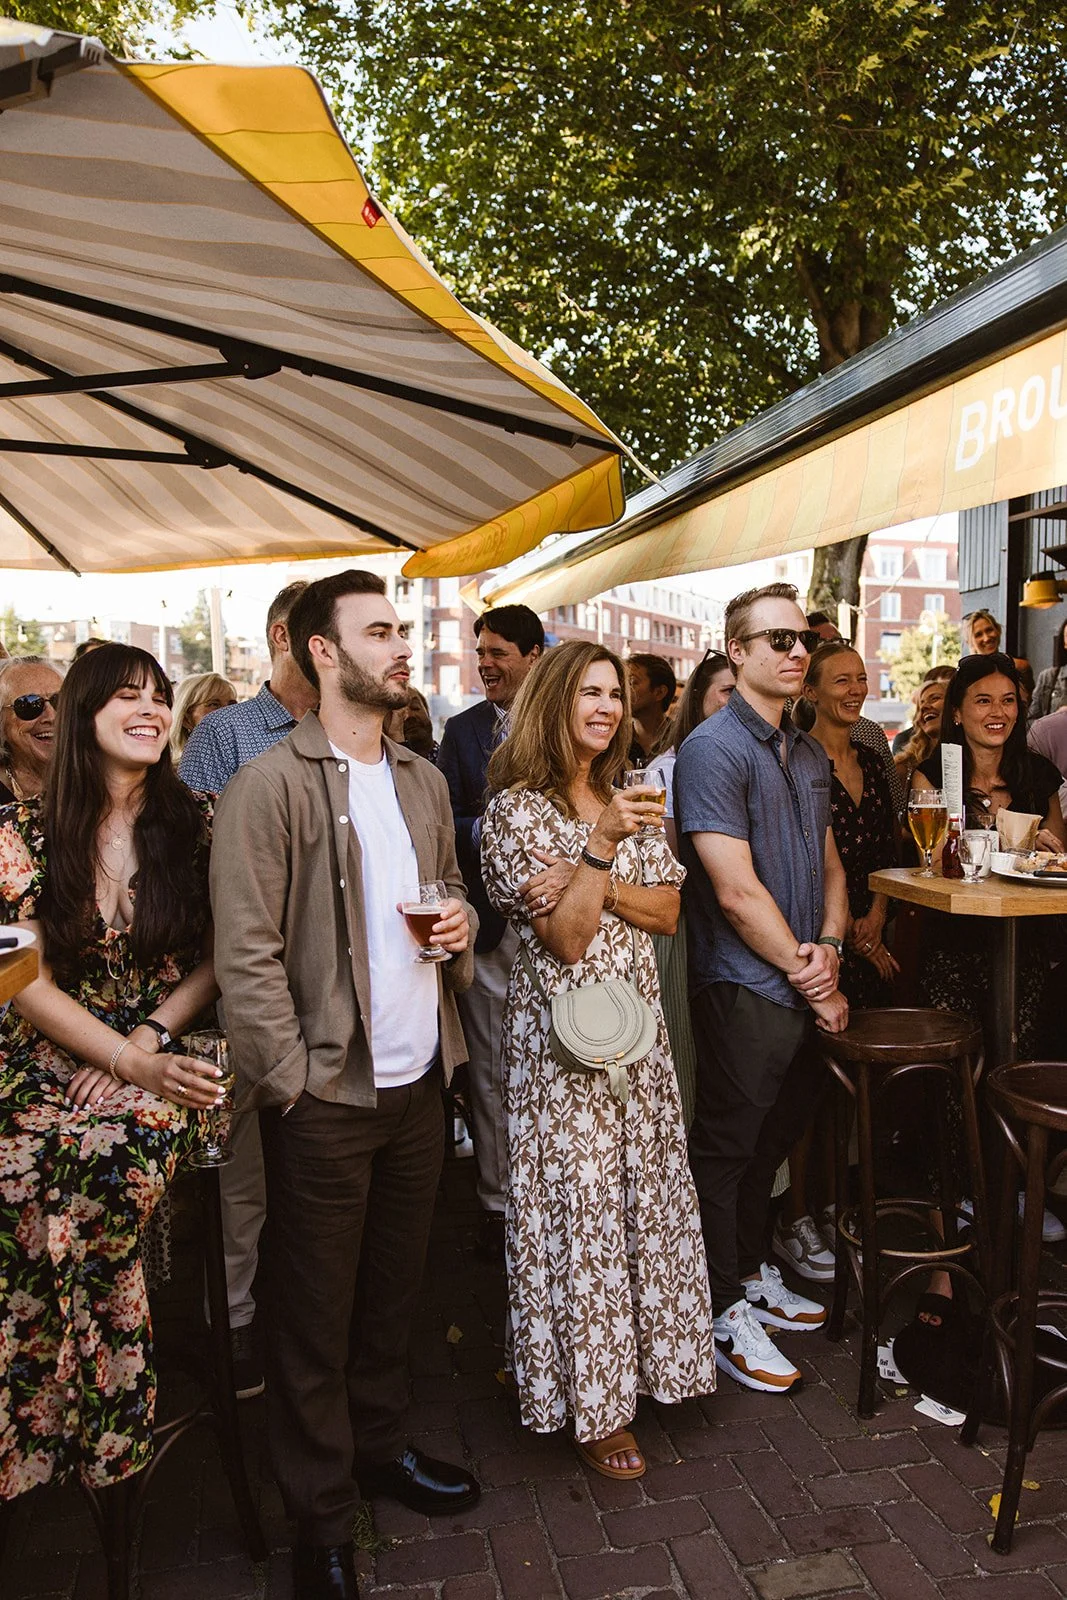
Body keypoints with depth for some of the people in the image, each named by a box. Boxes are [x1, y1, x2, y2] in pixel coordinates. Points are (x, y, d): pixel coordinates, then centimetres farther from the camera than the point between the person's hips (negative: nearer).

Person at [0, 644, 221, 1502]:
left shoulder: (196, 822, 3)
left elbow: (217, 956, 4)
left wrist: (149, 1042, -10)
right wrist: (129, 1063, -14)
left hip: (166, 1065, 0)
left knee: (119, 1150, -31)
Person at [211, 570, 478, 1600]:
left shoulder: (424, 779, 10)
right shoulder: (269, 785, -13)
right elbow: (246, 954, -15)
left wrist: (460, 919, 0)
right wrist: (292, 1081, -16)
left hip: (418, 1080, 6)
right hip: (326, 1095, -6)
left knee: (392, 1291, 21)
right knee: (315, 1314, 11)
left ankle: (380, 1447, 42)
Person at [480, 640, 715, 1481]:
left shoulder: (630, 798, 9)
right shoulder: (516, 810, -11)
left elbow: (666, 911, 3)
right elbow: (566, 938, -16)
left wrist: (592, 882, -12)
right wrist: (601, 846, -22)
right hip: (561, 1033, -6)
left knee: (643, 1190, 13)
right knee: (577, 1205, 3)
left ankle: (637, 1356, 34)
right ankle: (591, 1403, 21)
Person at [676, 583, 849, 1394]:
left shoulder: (809, 754, 12)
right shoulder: (713, 749, -14)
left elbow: (829, 863, 16)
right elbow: (737, 891, -19)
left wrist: (829, 946, -3)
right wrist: (811, 982, -12)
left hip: (805, 990, 8)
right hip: (744, 987, -8)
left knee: (774, 1137, 20)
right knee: (727, 1147, 6)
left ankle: (753, 1273, 39)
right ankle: (723, 1312, 22)